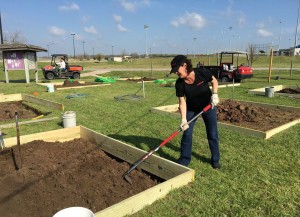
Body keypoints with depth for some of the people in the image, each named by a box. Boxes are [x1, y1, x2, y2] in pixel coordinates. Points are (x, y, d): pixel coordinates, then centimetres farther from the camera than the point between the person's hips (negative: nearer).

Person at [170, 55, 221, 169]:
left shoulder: (202, 73, -26)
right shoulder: (179, 84, -22)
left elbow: (214, 81, -7)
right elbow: (182, 102, -19)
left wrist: (214, 94, -22)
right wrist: (183, 119, -29)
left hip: (208, 106, -1)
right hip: (191, 109, 1)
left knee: (213, 134, 6)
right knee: (187, 133, -2)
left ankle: (215, 160, 25)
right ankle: (184, 160, 14)